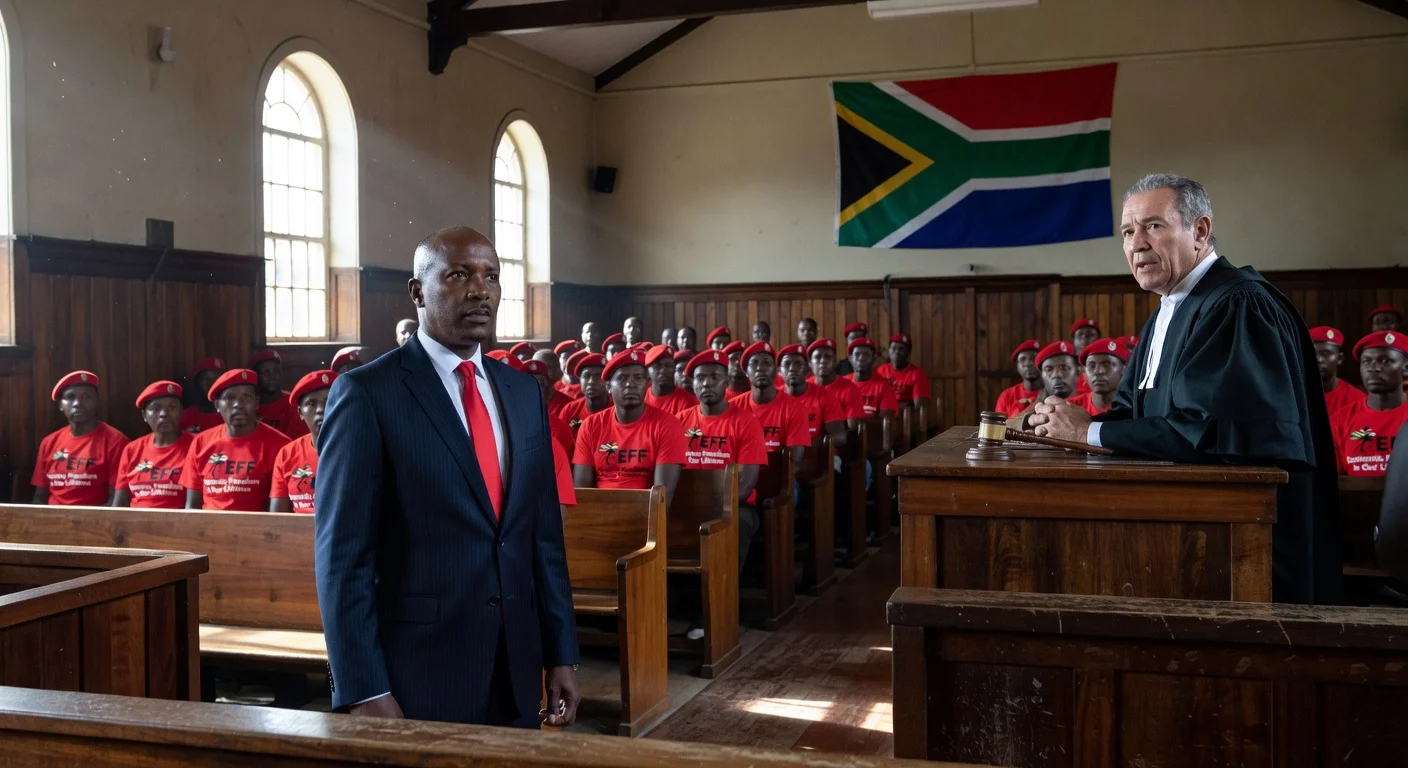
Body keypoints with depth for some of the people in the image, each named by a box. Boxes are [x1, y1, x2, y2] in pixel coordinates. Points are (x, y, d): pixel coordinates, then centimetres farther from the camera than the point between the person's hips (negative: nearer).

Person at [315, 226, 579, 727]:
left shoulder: (524, 393, 9)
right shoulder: (365, 394, -9)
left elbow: (544, 536, 11)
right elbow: (342, 555, -11)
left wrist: (560, 653, 8)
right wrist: (364, 691, -15)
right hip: (415, 678, -5)